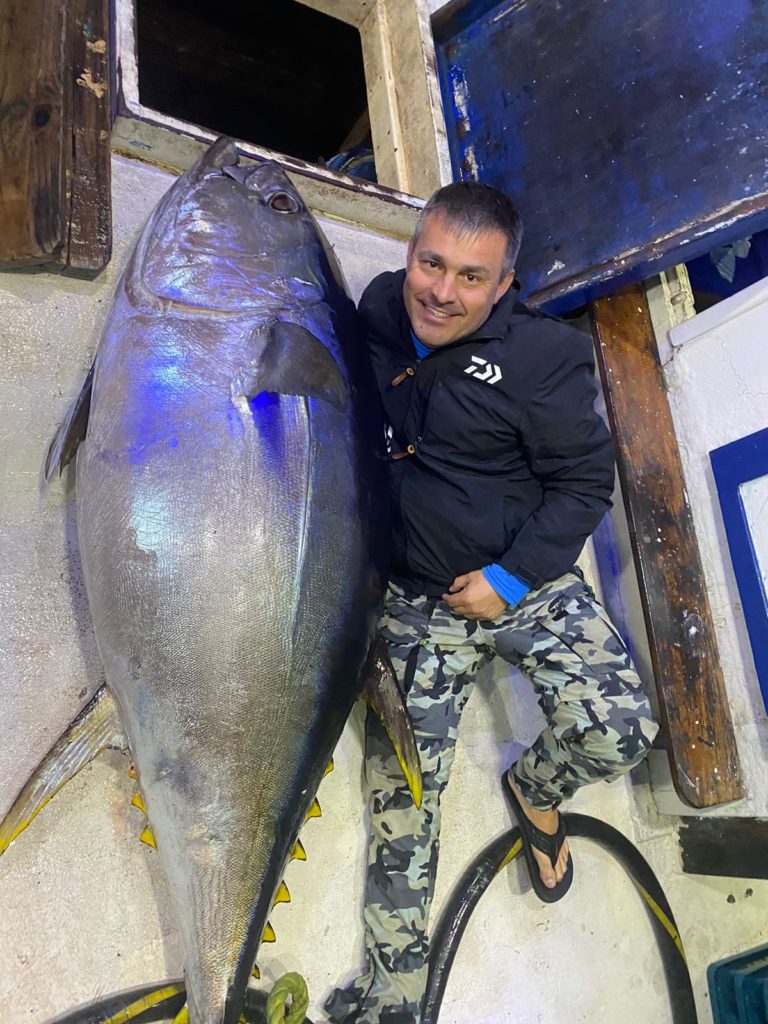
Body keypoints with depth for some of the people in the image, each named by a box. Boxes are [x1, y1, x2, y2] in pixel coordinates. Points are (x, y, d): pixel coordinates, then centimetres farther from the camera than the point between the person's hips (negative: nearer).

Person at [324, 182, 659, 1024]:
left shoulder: (540, 355, -10)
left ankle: (535, 790, 18)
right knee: (401, 796, 0)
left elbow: (586, 481, -7)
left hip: (525, 583, -2)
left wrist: (510, 577, -14)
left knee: (618, 732, -19)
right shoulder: (373, 326, 2)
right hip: (415, 602, 2)